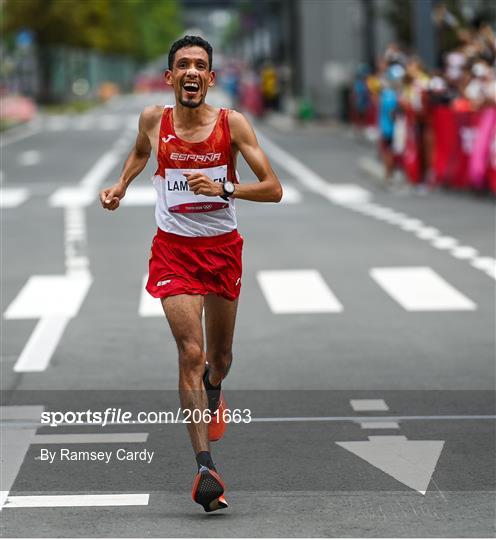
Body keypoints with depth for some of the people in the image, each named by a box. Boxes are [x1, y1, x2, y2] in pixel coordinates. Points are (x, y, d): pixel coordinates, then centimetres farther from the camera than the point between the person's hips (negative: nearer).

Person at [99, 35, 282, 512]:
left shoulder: (232, 124, -10)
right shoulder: (153, 120, -5)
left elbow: (273, 189, -12)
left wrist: (224, 188, -25)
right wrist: (121, 185, 6)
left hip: (223, 248, 1)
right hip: (174, 249, -1)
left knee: (219, 355, 17)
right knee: (191, 353, -16)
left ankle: (212, 393, 56)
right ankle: (205, 466, -17)